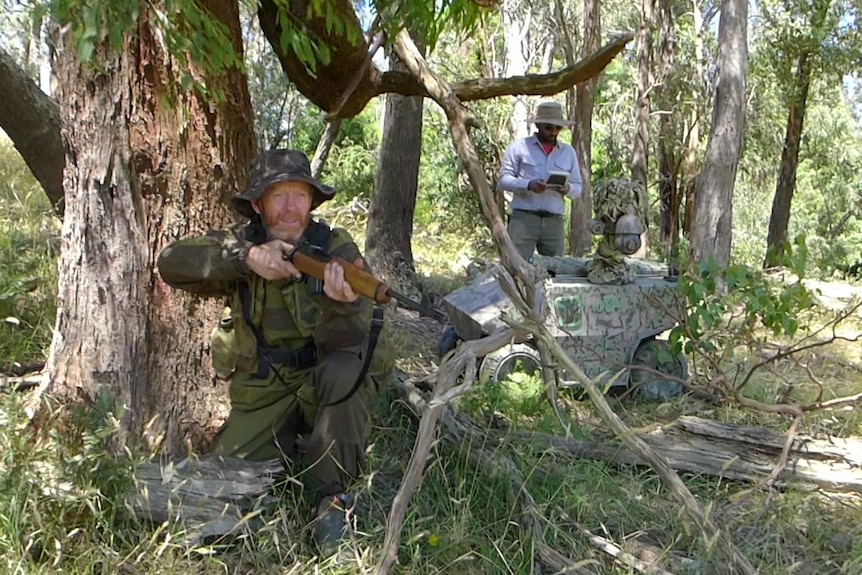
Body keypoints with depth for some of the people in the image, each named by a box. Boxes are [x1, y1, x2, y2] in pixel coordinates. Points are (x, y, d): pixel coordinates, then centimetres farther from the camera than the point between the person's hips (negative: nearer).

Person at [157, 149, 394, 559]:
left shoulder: (336, 249, -13)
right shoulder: (241, 241, -5)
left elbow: (345, 342, -23)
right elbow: (172, 261, -20)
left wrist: (341, 303, -46)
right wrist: (245, 257, -33)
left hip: (326, 384, -2)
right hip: (262, 391, 3)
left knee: (344, 370, -35)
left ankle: (333, 496, -16)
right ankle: (294, 440, 18)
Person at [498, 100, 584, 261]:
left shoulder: (568, 152, 18)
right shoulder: (519, 147, 6)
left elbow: (578, 187, 17)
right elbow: (503, 180, 1)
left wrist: (568, 189, -7)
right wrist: (528, 185, -17)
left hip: (554, 221, 4)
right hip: (523, 217, -3)